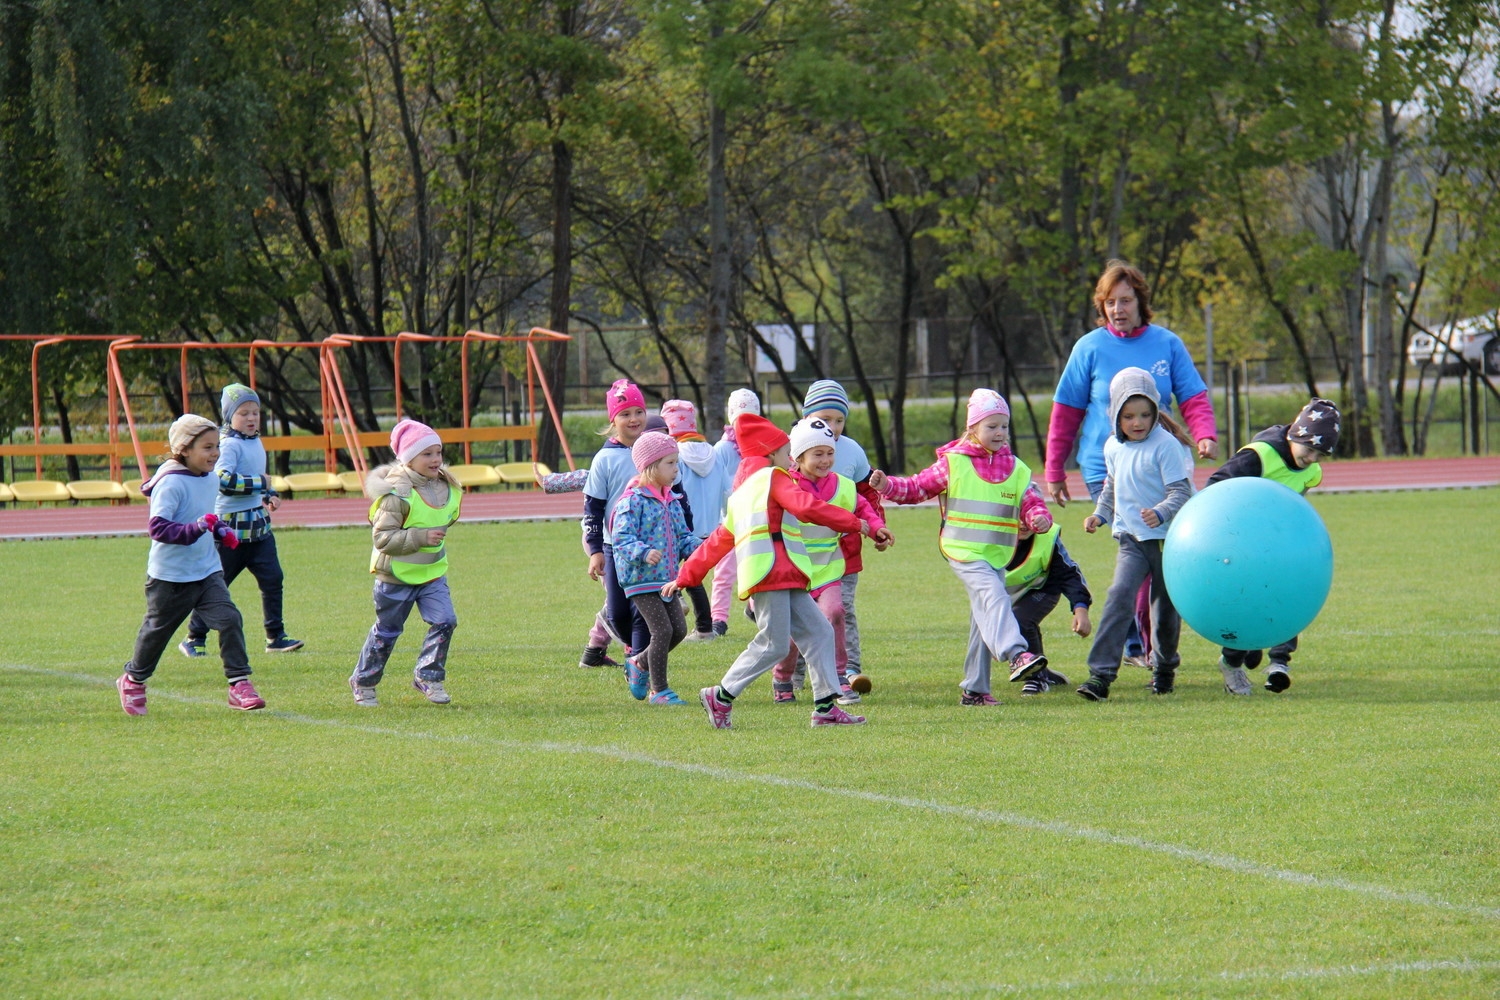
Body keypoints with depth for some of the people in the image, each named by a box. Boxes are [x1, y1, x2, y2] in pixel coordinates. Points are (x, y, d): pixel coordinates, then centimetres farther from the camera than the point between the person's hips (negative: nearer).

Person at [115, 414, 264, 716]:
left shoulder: (211, 481, 5)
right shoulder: (171, 484, -20)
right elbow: (157, 527, -27)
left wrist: (221, 531, 4)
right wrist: (195, 528, -37)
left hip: (207, 570, 6)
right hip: (171, 575, -6)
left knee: (229, 619, -11)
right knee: (157, 629, 11)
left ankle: (240, 685, -8)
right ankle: (133, 681, 34)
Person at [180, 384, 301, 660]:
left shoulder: (256, 443, 14)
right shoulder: (229, 445, -14)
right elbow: (224, 480, -29)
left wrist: (270, 495, 13)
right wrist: (261, 483, -21)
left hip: (258, 525, 8)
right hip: (231, 525, -8)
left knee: (272, 579, 0)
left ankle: (275, 636, 7)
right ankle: (194, 638, 10)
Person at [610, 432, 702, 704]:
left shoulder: (672, 502, 13)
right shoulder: (633, 501, -12)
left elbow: (683, 536, 18)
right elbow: (622, 538, -19)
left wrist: (698, 547, -3)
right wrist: (644, 553, -36)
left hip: (667, 578, 8)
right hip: (641, 579, -8)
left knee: (679, 629, 6)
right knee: (663, 630, -11)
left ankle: (640, 664, 29)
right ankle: (658, 690, 0)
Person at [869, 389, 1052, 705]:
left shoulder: (1016, 469, 10)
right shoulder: (953, 463, 1)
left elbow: (1030, 503, 7)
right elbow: (918, 487, 6)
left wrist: (1039, 518, -15)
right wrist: (888, 486, -9)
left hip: (997, 557, 5)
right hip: (963, 552, -5)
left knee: (984, 619, 8)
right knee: (994, 597, -27)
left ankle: (974, 688, 15)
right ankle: (1016, 655, -43)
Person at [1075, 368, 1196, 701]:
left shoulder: (1166, 446, -13)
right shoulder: (1113, 448, 7)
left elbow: (1181, 492, -16)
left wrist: (1161, 513, -33)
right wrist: (1100, 514, 8)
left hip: (1167, 538, -3)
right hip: (1131, 538, 3)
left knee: (1166, 606, 9)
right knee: (1119, 596, -16)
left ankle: (1164, 667, 35)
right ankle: (1101, 673, -23)